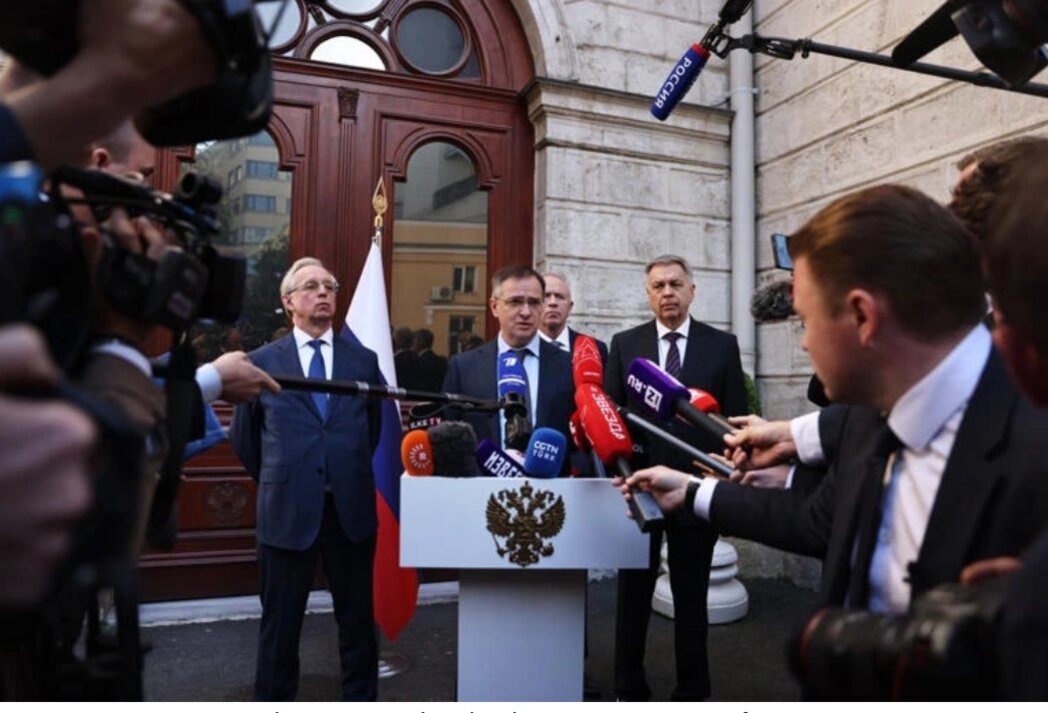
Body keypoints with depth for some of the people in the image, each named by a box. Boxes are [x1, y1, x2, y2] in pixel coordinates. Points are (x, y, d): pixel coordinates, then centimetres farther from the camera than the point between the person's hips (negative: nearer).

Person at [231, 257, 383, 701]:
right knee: (280, 624, 12)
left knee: (357, 619, 15)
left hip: (352, 509, 2)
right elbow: (243, 437, 9)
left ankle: (361, 700, 32)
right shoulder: (262, 362, 0)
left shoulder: (364, 360, 5)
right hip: (287, 511, -1)